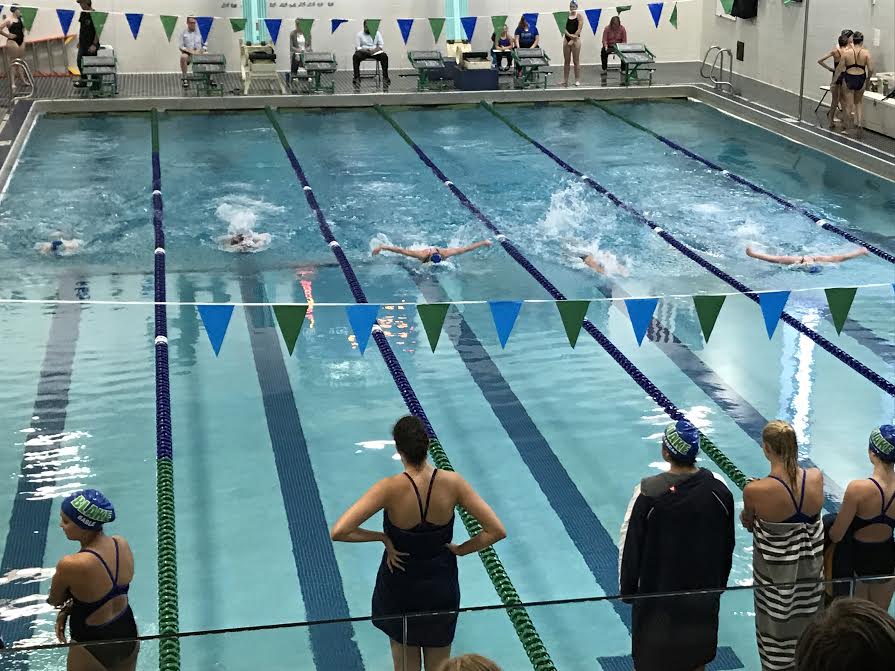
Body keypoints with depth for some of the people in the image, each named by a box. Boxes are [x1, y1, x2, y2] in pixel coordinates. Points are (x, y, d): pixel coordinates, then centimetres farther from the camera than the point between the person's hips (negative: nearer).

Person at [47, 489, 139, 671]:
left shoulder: (70, 566, -31)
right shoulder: (122, 544, -12)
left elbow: (54, 601, -10)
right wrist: (67, 610, -3)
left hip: (92, 646, -5)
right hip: (128, 635, 5)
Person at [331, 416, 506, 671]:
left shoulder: (390, 489, -25)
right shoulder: (452, 483, -19)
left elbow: (338, 532, -31)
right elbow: (497, 531, -16)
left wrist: (381, 537, -17)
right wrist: (460, 549, -4)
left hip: (399, 590, -2)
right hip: (441, 589, 2)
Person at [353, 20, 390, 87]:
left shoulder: (377, 33, 5)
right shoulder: (359, 34, 2)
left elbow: (381, 45, -1)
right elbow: (357, 47, -3)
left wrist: (373, 50, -20)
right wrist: (365, 50, -23)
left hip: (375, 52, 1)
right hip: (363, 52, -1)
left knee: (384, 56, -30)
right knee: (356, 56, -34)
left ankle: (385, 77, -29)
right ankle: (357, 78, -35)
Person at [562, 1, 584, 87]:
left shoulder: (579, 16, -2)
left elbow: (579, 29, -9)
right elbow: (564, 28, 2)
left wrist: (572, 40, -14)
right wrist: (569, 35, -16)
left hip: (576, 40, -4)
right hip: (566, 39, 4)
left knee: (576, 61, -2)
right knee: (566, 61, 6)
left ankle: (577, 80, 1)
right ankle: (565, 80, 9)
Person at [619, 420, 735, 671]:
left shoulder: (648, 492, -21)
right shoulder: (719, 490, -11)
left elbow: (630, 544, -12)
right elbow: (727, 548, 1)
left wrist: (627, 588, 1)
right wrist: (718, 586, 15)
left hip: (657, 592, -3)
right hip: (703, 592, 3)